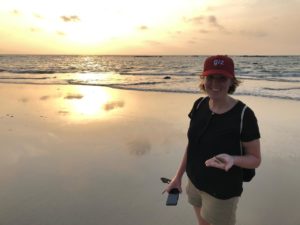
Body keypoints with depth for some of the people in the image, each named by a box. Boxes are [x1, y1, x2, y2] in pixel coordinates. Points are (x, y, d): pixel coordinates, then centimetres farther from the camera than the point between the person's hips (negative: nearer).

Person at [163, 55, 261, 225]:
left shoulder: (244, 115, -24)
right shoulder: (199, 105, -8)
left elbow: (255, 159, -13)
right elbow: (192, 143, 2)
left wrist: (232, 159, -34)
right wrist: (178, 176, 5)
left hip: (222, 192, -5)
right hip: (195, 182, 5)